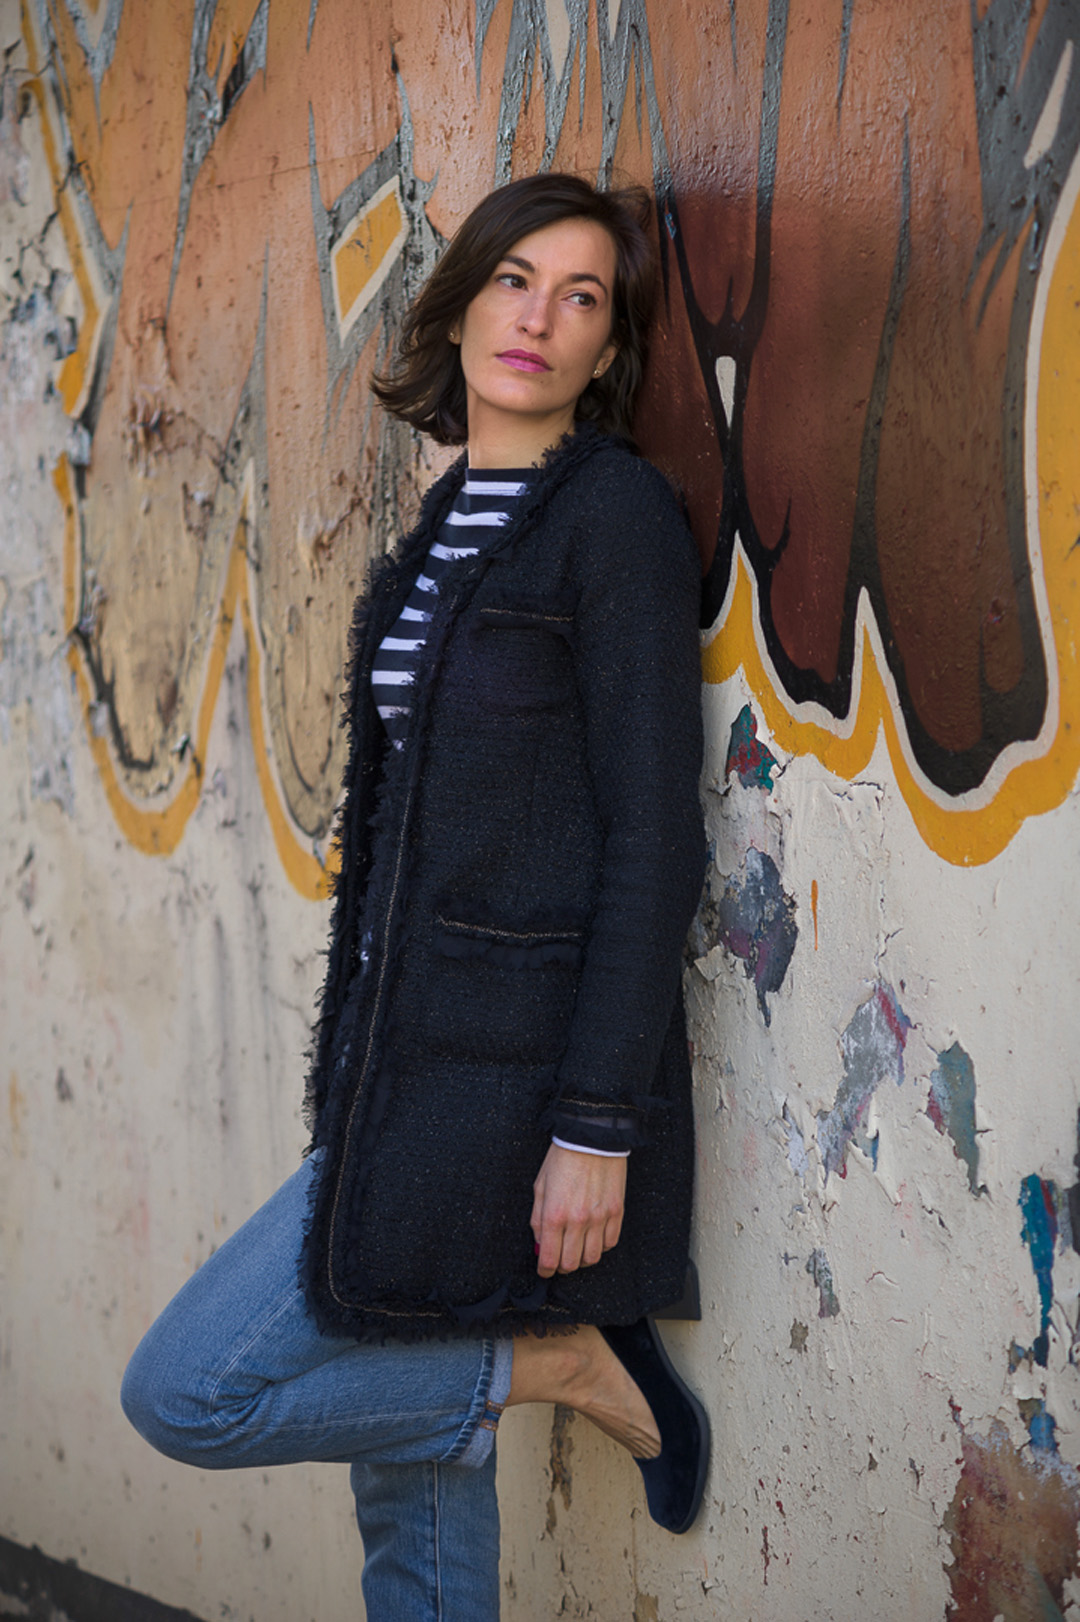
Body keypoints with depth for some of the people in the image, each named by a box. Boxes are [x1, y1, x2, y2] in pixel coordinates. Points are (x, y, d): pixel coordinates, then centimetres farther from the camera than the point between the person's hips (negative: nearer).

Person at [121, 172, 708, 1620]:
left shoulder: (616, 511, -10)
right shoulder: (449, 525, 14)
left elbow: (654, 837, -15)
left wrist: (599, 1122, -19)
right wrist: (364, 1056, 17)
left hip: (519, 1067, -8)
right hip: (410, 1054, 8)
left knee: (186, 1393, -6)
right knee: (413, 1504, 13)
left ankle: (554, 1358, 5)